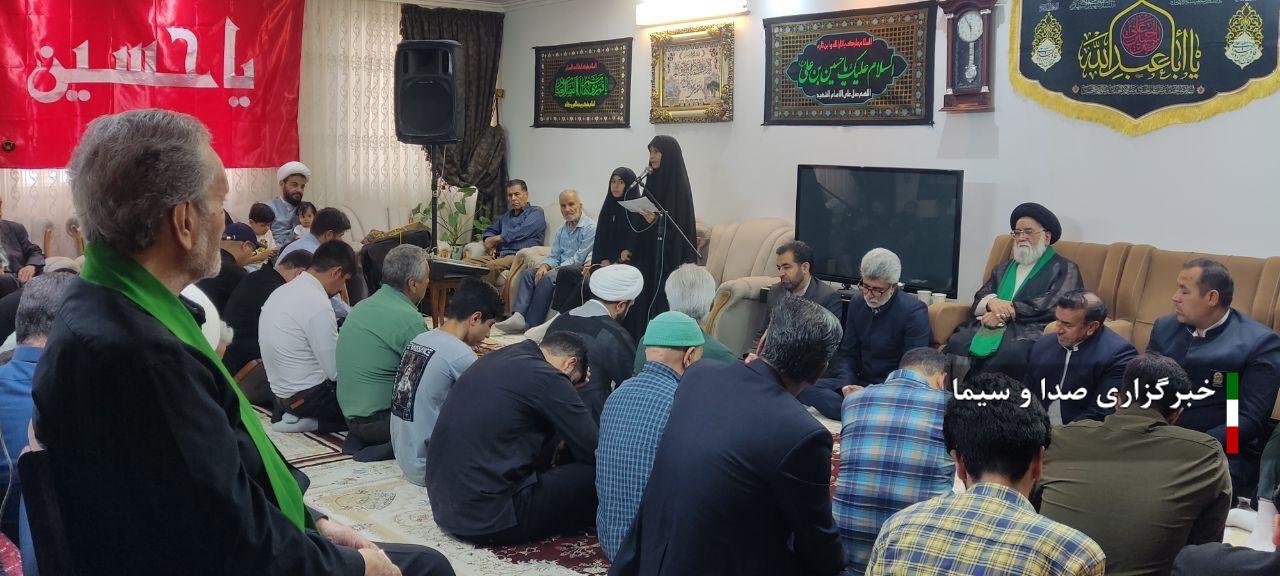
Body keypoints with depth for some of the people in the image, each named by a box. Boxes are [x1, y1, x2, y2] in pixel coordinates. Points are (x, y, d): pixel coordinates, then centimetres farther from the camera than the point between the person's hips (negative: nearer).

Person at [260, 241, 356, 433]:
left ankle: (296, 417, 7)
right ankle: (313, 422, -8)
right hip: (310, 395, -10)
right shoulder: (318, 305, -22)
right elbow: (336, 371, -18)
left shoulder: (282, 291, 6)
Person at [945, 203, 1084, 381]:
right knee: (956, 343, -28)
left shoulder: (1065, 269, 13)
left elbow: (1055, 304, -4)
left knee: (1013, 353, -39)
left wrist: (1009, 309, -9)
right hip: (991, 326, 4)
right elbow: (979, 299, 19)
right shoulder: (1003, 269, 30)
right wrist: (992, 302, -6)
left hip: (1029, 331, -4)